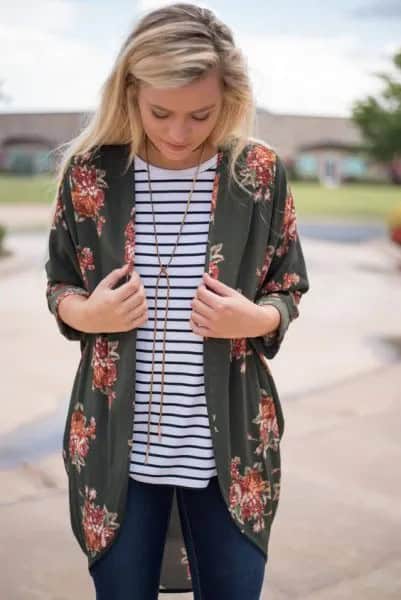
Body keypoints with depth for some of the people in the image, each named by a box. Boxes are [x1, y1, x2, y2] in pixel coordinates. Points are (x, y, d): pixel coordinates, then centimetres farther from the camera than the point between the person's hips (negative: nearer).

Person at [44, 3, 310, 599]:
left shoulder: (260, 172, -5)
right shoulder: (89, 171, -5)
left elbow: (289, 290, 5)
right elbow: (59, 286, 7)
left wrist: (255, 319, -17)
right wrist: (85, 312, -15)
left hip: (229, 446, 0)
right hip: (117, 444, 1)